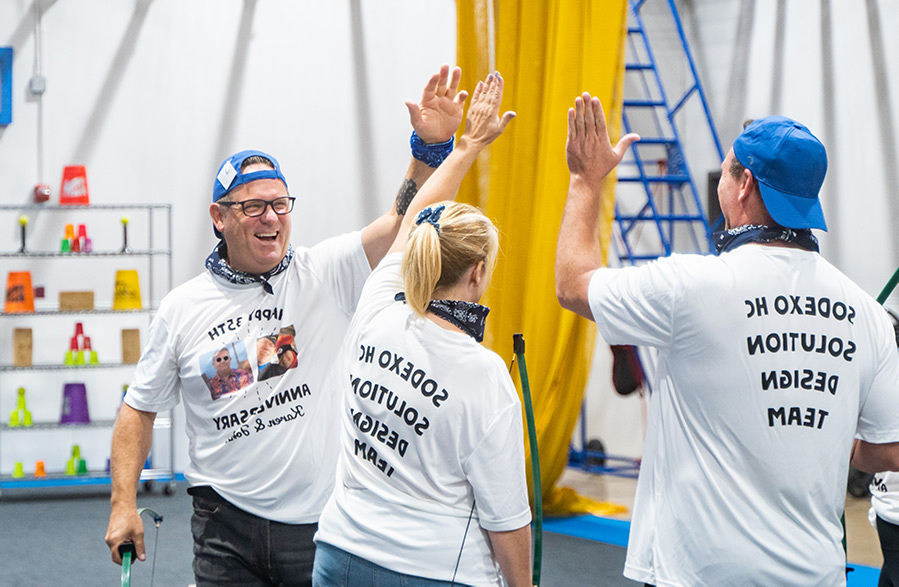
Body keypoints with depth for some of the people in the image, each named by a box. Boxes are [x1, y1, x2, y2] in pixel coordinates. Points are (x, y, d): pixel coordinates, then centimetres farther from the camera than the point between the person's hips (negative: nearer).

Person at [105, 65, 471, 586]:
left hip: (322, 523, 0)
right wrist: (124, 504, 4)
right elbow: (140, 409, 10)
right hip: (227, 530, 1)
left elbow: (406, 222, -11)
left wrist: (432, 146, -27)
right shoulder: (182, 308, 3)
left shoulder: (325, 275, 0)